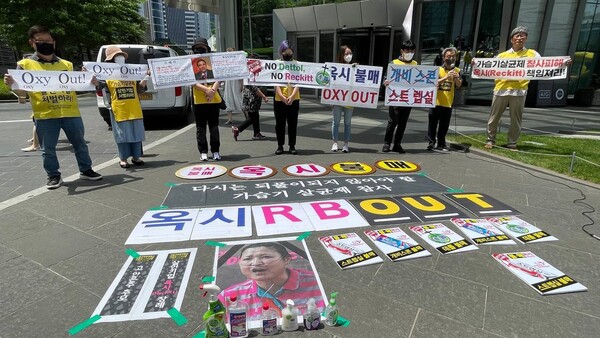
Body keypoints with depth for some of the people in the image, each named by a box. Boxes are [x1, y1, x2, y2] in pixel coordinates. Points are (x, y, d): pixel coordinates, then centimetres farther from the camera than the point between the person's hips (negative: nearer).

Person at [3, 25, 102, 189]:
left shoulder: (67, 64, 11)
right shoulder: (25, 64, 4)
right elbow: (22, 92, 1)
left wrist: (90, 82, -1)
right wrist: (12, 84, -20)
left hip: (71, 113, 2)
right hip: (45, 115, -2)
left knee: (80, 144, 9)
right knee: (48, 149, 4)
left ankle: (86, 170, 23)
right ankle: (53, 176, 18)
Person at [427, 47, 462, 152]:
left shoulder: (457, 70, 5)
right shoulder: (438, 69, -1)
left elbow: (459, 85, -6)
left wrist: (457, 78, -25)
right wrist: (446, 77, -25)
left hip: (448, 103, 2)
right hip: (436, 102, -2)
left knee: (444, 126, 9)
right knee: (433, 124, 3)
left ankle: (441, 144, 18)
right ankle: (431, 143, 12)